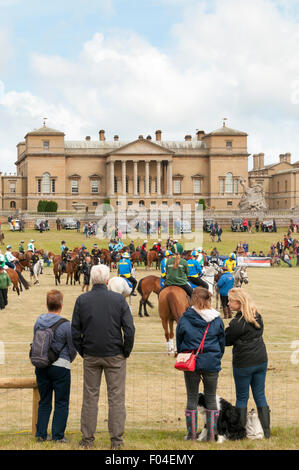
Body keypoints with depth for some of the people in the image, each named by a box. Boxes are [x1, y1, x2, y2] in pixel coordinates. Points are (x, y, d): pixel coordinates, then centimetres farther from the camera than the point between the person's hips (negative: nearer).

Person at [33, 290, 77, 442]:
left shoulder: (38, 322, 0)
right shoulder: (65, 325, -14)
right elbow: (73, 348, -5)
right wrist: (69, 360, 15)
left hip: (41, 366, 5)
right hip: (60, 366, -5)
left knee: (44, 401, 15)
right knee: (61, 403, 6)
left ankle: (41, 434, 15)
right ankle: (58, 435, 6)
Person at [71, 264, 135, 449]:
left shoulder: (82, 300, -2)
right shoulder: (118, 299, -7)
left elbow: (75, 331, 0)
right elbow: (129, 329, -9)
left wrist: (82, 352, 10)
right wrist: (126, 351, 2)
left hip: (91, 356, 2)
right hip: (115, 356, -2)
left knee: (90, 397, 9)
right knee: (116, 397, 4)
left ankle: (87, 438, 13)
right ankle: (116, 439, 6)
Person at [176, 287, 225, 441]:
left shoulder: (184, 319, -5)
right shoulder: (217, 319, -2)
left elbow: (179, 342, 5)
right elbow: (222, 342, 7)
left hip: (191, 364, -1)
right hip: (212, 363, 1)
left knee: (192, 398, 9)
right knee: (211, 398, 10)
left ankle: (191, 434, 10)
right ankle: (211, 434, 11)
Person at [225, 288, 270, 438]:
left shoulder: (238, 322, -19)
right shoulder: (258, 317, 5)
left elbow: (226, 340, -11)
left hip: (244, 364, -7)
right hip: (261, 361, 7)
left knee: (242, 397, 6)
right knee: (260, 396, 13)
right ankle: (266, 430, 15)